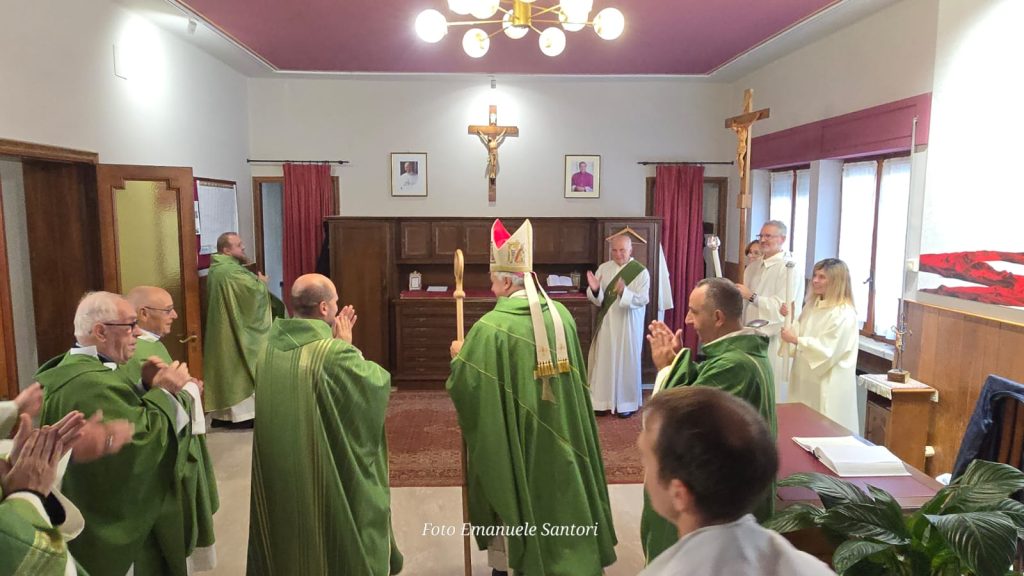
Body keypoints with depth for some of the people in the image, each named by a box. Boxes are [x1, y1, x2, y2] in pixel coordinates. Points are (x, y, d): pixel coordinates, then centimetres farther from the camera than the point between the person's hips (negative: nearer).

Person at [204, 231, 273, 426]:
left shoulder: (217, 268, 12)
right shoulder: (231, 270, -21)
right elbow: (255, 290, -25)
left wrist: (254, 280, 6)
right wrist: (261, 281, -5)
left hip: (223, 330, 10)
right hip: (236, 331, -10)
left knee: (226, 368, 14)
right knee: (240, 369, 0)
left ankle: (222, 414, 20)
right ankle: (243, 414, 8)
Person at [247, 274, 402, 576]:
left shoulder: (270, 346, -5)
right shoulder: (334, 353, -27)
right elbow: (379, 382, -12)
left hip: (280, 472, 7)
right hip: (329, 476, -6)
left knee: (288, 531, 25)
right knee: (337, 544, 14)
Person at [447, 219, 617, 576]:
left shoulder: (491, 326, -21)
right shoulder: (561, 314, -3)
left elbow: (465, 384, -17)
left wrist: (459, 356, 2)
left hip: (512, 434, -5)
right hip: (558, 430, 5)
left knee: (513, 494, 13)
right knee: (556, 491, 21)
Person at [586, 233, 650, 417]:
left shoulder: (641, 272, -7)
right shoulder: (603, 268, 2)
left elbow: (642, 299, -16)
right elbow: (597, 300, -2)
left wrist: (624, 292, -34)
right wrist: (594, 290, -25)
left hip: (628, 326, -3)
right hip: (606, 324, 3)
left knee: (627, 362, 4)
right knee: (603, 361, 5)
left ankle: (627, 402, 16)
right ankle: (603, 400, 15)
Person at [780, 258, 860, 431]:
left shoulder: (844, 314, -17)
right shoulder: (812, 305, 10)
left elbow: (827, 350, -22)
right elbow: (801, 333, 15)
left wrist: (796, 340, -22)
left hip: (828, 385, -8)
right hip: (806, 378, 8)